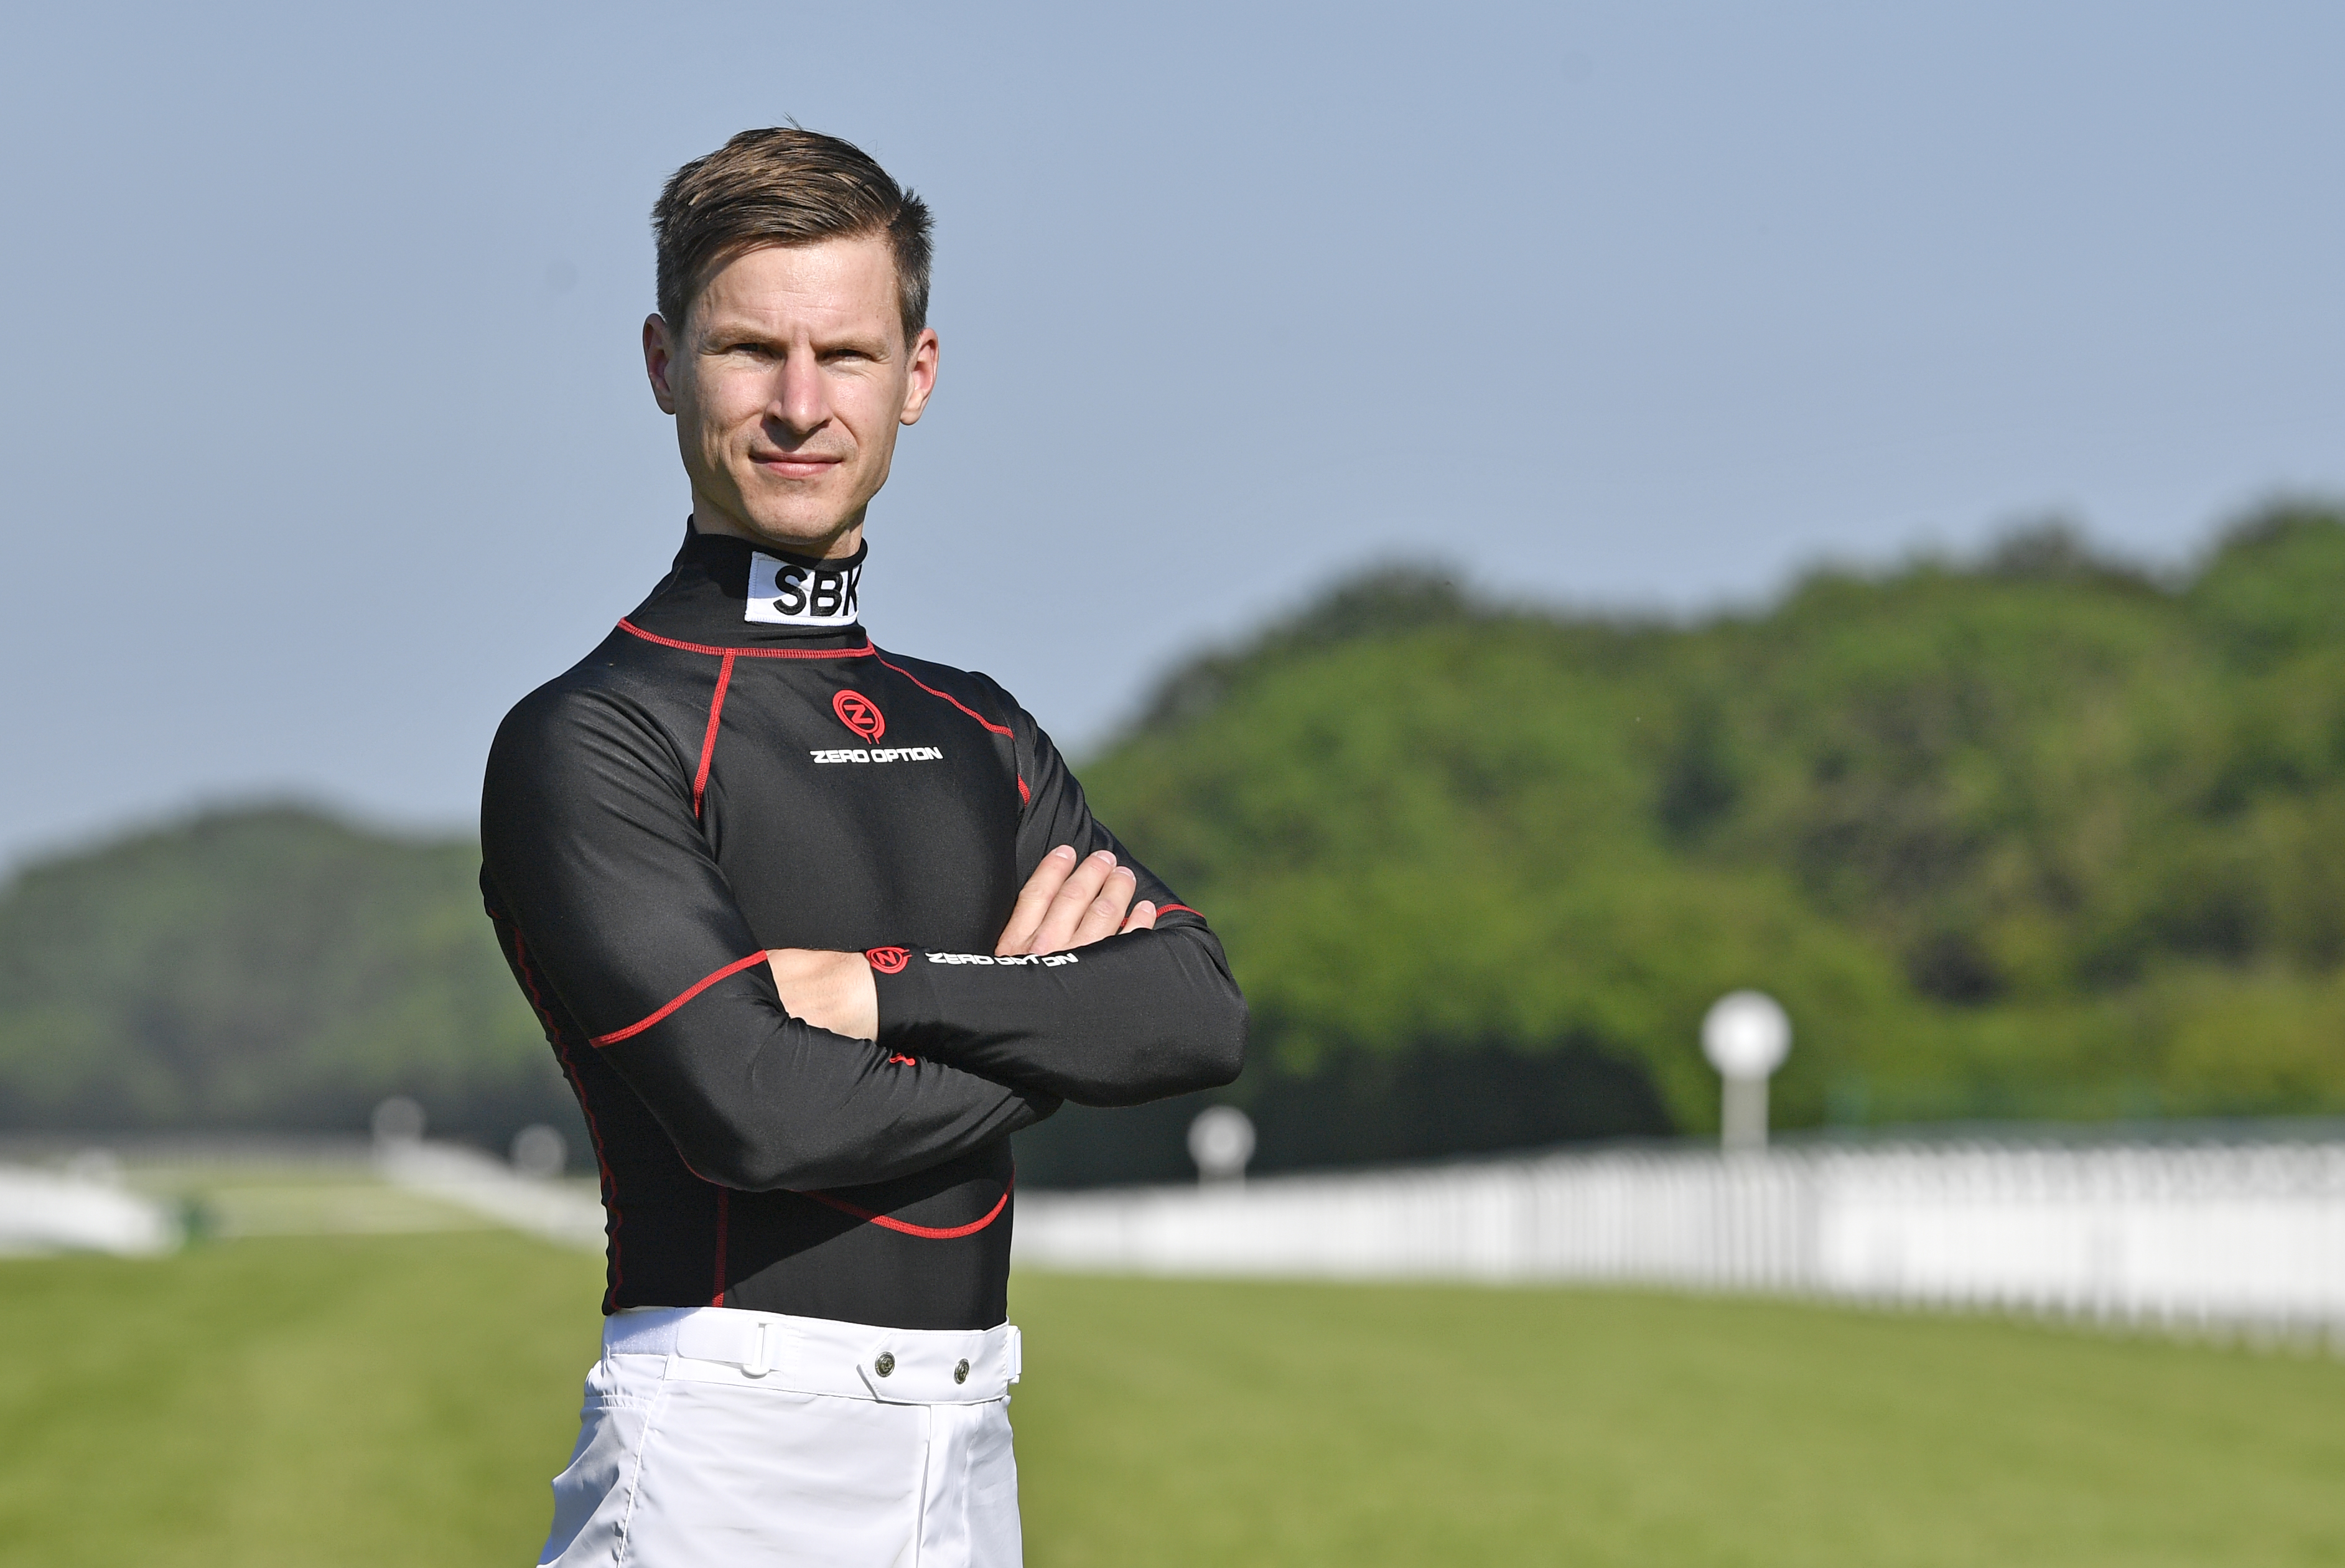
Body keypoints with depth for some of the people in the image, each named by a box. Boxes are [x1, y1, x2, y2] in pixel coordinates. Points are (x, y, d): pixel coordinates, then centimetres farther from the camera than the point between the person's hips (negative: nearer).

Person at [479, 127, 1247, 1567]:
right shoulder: (586, 743, -5)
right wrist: (1054, 1015, -3)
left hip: (969, 1448, 6)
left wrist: (893, 991, -12)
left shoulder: (978, 734, 16)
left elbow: (1201, 1016, 2)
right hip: (723, 1448, -6)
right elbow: (761, 1106, -17)